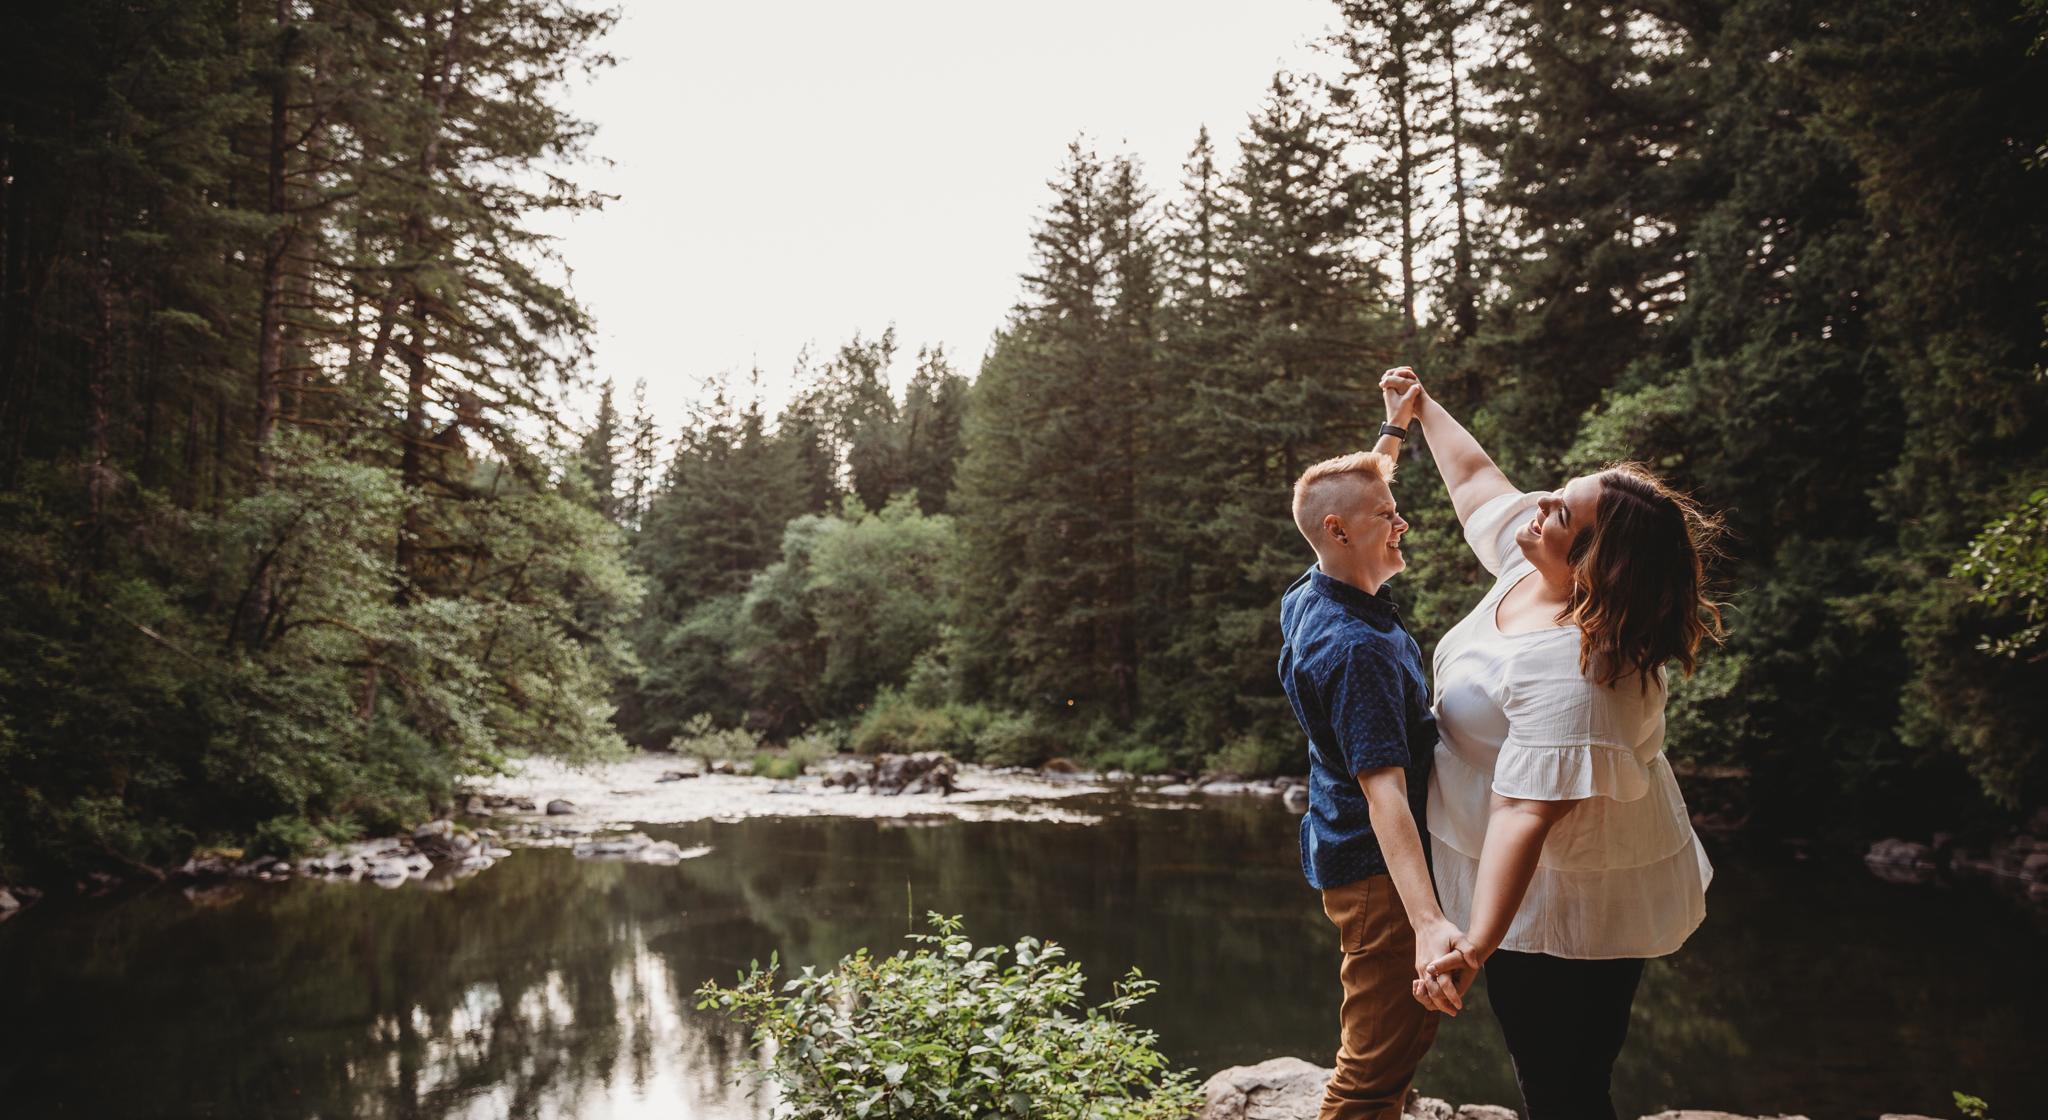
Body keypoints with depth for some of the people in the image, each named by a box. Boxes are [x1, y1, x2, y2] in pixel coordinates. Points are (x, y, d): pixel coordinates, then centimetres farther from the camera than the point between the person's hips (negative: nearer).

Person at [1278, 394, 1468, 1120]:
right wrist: (1428, 921, -42)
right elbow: (1382, 786, -35)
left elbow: (1354, 490, 24)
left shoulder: (1309, 597, 2)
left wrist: (1395, 428, 23)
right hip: (1378, 869, -11)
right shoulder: (1356, 649, -27)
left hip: (1353, 857, 11)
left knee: (1406, 1032, 25)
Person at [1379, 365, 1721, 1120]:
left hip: (1567, 911, -10)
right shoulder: (1532, 569, -5)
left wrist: (1476, 949, -44)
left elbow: (1526, 814, -39)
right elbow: (1474, 477, 14)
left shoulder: (1569, 671, -33)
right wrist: (1424, 407, 25)